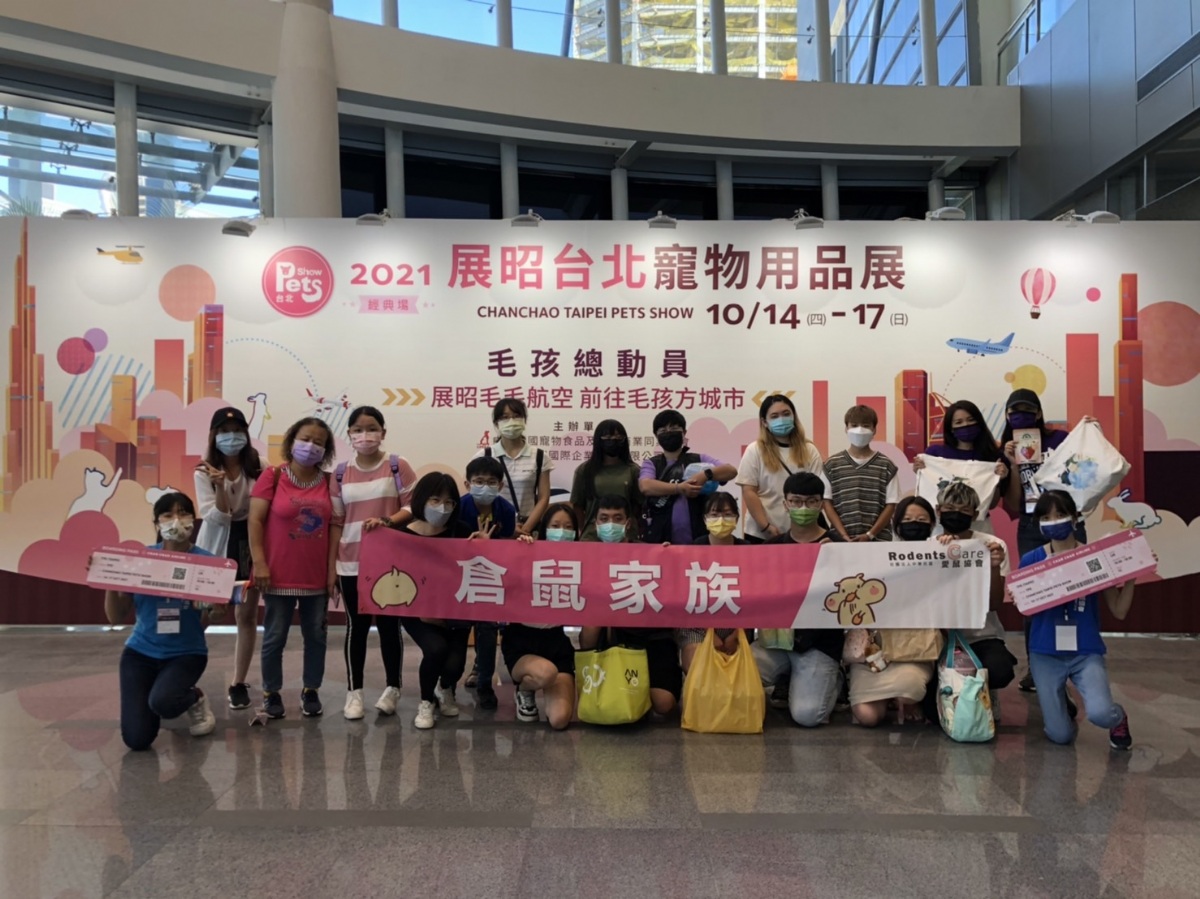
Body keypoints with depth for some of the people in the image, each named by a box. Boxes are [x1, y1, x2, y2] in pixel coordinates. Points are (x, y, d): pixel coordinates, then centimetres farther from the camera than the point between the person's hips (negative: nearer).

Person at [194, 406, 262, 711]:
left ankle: (239, 683, 18)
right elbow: (216, 517, -13)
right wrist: (219, 486, -29)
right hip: (216, 545, -1)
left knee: (246, 615, 7)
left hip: (249, 543, 1)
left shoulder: (258, 468, -4)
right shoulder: (204, 471, -6)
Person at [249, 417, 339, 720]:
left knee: (316, 635, 11)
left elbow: (335, 525, 3)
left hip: (317, 576, 3)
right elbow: (255, 521, -7)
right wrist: (259, 563, -13)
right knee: (275, 636, 6)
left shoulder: (329, 482, 3)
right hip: (279, 575, -3)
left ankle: (311, 691, 25)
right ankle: (271, 693, 19)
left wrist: (333, 567, -1)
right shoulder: (272, 476, -5)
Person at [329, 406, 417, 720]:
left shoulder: (398, 466, -4)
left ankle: (392, 688, 21)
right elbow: (336, 522, 6)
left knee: (389, 624, 9)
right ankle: (354, 691, 18)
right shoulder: (341, 473, 3)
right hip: (351, 563, 2)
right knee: (356, 626, 9)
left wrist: (387, 521, -23)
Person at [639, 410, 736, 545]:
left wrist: (706, 475, -19)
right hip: (659, 540, -1)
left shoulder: (699, 460, 11)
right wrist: (678, 488, -22)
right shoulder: (651, 464, 8)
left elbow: (731, 470, -1)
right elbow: (645, 486, -13)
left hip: (696, 541, 1)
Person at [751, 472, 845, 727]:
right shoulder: (773, 546, 8)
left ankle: (832, 680, 15)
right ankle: (786, 681, 11)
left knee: (806, 715, -21)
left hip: (820, 642, -3)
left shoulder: (837, 547, -2)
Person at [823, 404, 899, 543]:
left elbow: (891, 505, 2)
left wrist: (870, 534, -7)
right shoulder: (831, 465, 5)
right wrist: (843, 535, -6)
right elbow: (828, 503, 3)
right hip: (841, 539, 0)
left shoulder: (886, 466, 4)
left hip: (879, 539, 0)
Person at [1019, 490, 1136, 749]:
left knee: (1100, 714, -27)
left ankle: (1119, 718, 12)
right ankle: (1063, 702, 36)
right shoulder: (1031, 560, -2)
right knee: (1060, 736, 0)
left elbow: (1119, 611, 0)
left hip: (1087, 652, -1)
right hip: (1045, 653, 1)